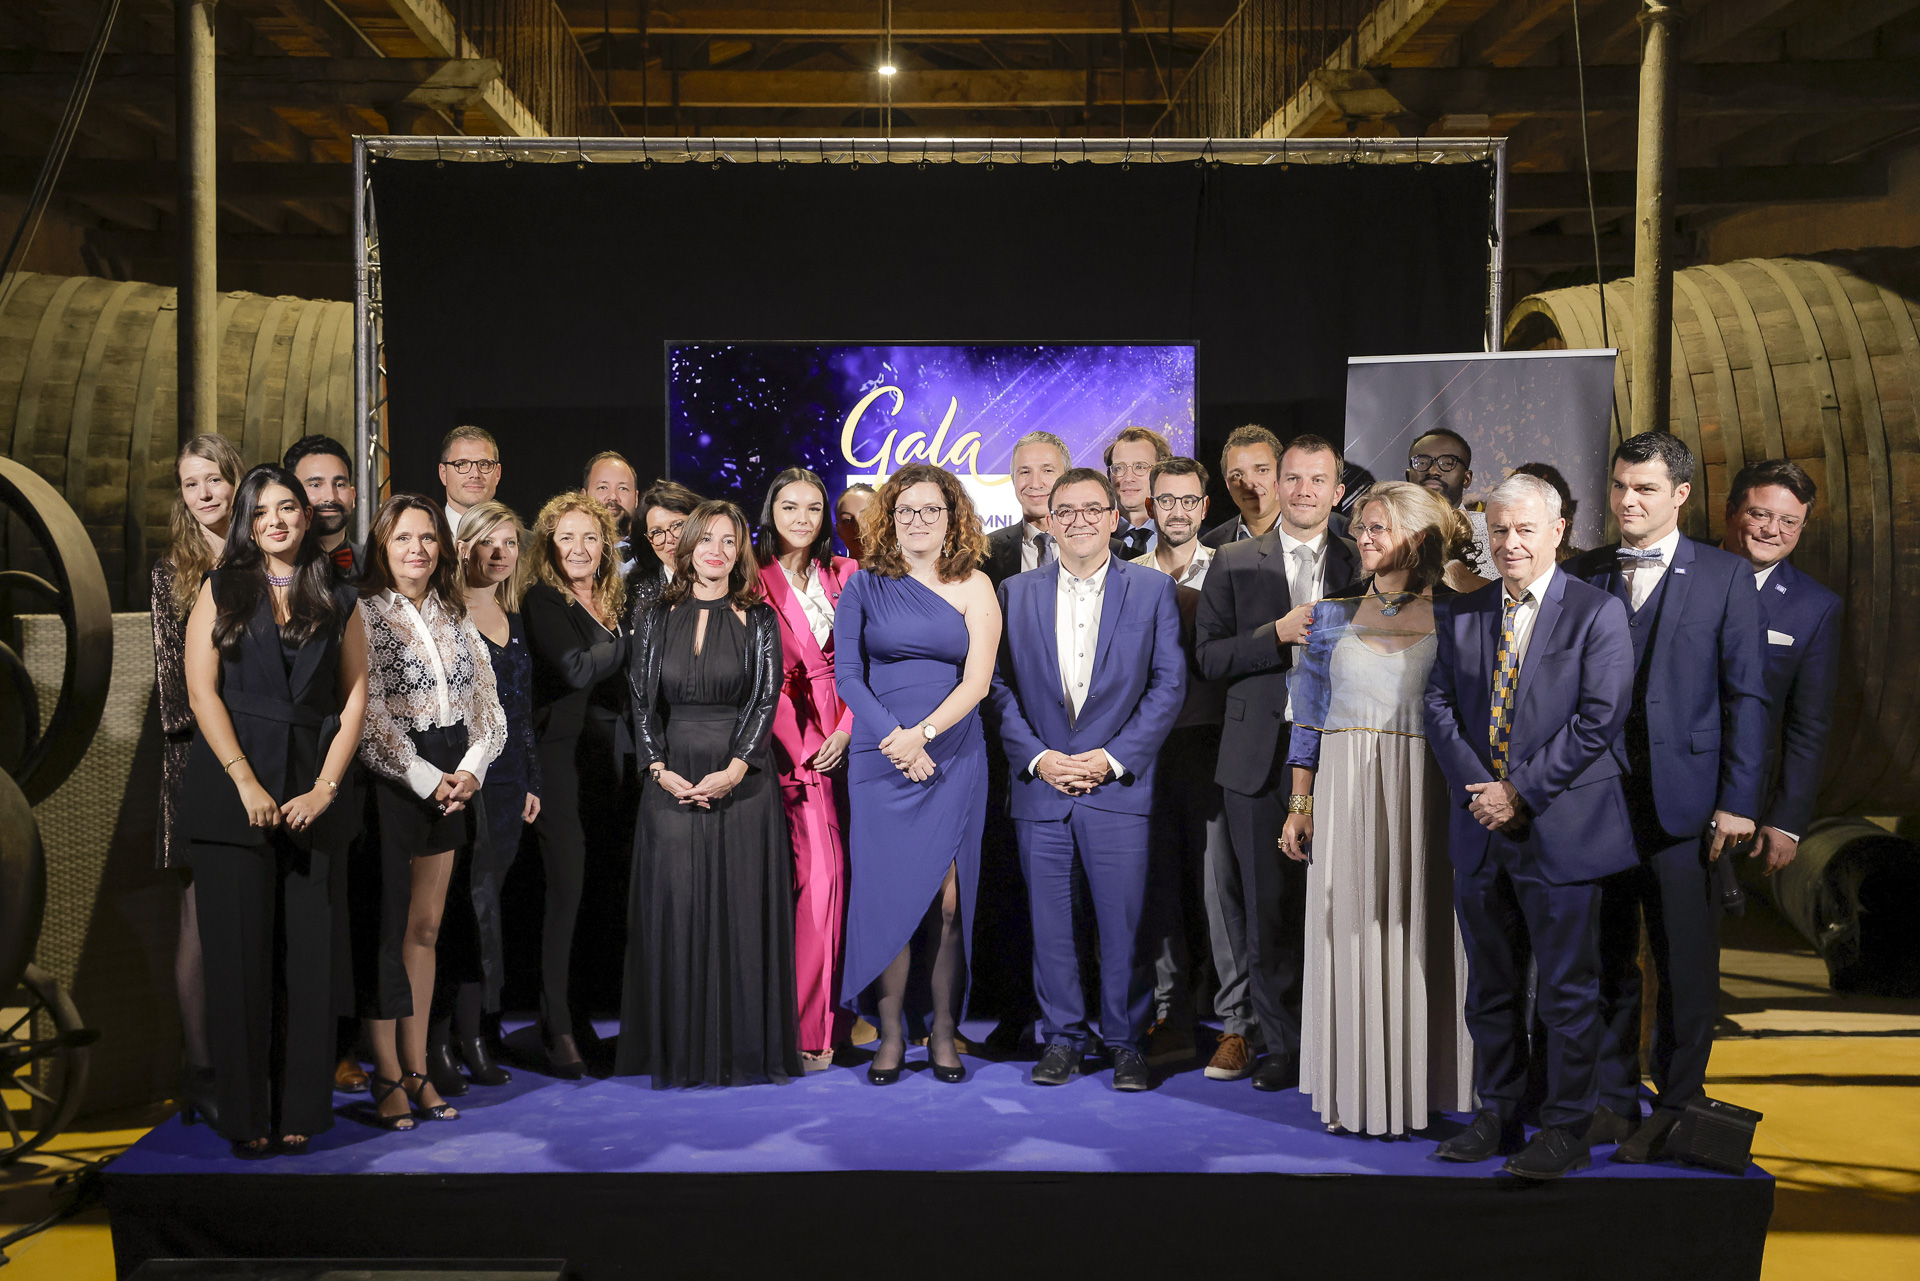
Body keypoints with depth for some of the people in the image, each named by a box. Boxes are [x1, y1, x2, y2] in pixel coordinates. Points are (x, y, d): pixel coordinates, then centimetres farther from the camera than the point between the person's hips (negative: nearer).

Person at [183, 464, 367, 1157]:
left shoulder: (336, 600, 12)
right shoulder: (221, 589, 9)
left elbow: (356, 695, 7)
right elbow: (201, 691, 0)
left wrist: (326, 787, -6)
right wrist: (247, 783, -11)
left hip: (309, 792, 1)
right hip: (231, 786, -1)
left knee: (307, 952, 1)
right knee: (239, 949, -2)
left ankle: (299, 1111, 9)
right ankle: (245, 1113, 6)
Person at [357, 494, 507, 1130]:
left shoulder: (456, 616, 12)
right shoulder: (364, 613, -5)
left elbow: (487, 705, 10)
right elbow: (368, 714, -12)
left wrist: (470, 769, -6)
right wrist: (427, 779, -13)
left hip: (451, 782, 5)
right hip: (390, 783, -5)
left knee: (426, 927, 8)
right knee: (388, 928, -1)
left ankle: (417, 1067, 14)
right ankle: (387, 1075, 7)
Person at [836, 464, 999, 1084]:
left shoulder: (973, 587, 6)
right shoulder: (864, 586, 7)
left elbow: (977, 680, -2)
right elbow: (846, 675, 1)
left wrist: (921, 733, -14)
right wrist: (893, 738, -12)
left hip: (953, 758, 0)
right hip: (880, 759, 0)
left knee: (947, 899, -1)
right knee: (887, 895, -2)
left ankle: (944, 1032, 10)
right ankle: (890, 1034, 9)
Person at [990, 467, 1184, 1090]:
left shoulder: (1153, 589, 4)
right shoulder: (1016, 593, 8)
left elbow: (1169, 684, 0)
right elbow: (999, 684, 6)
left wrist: (1113, 757, -9)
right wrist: (1037, 756, -7)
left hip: (1119, 783, -2)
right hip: (1040, 782, 2)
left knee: (1123, 921, 0)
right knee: (1049, 919, 6)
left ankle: (1125, 1040, 14)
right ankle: (1062, 1036, 19)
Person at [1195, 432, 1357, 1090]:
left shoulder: (1359, 565, 8)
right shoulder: (1235, 562, 7)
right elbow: (1208, 657, 0)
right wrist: (1279, 634, -13)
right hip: (1260, 756, 0)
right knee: (1269, 907, 4)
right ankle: (1285, 1044, 16)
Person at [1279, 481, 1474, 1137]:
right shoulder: (1334, 615, 11)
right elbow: (1309, 717, 11)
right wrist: (1299, 804, 6)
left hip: (1424, 792, -2)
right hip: (1344, 789, 2)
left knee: (1416, 933, 1)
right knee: (1348, 936, 3)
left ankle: (1419, 1090, 12)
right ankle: (1355, 1090, 12)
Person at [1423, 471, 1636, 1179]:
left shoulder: (1597, 612, -4)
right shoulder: (1459, 613, 10)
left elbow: (1599, 718, -11)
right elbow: (1439, 706, 5)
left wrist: (1522, 792, -14)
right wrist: (1476, 786, -9)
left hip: (1560, 828, -4)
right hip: (1480, 828, 5)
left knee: (1568, 988, 3)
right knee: (1490, 985, 13)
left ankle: (1567, 1127, 15)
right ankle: (1496, 1117, 25)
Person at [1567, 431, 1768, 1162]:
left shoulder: (1726, 578, 1)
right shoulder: (1581, 578, 8)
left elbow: (1746, 695, -1)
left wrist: (1737, 802, -6)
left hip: (1682, 801, -2)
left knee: (1686, 967, 4)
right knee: (1605, 959, 10)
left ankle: (1676, 1110, 17)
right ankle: (1612, 1101, 23)